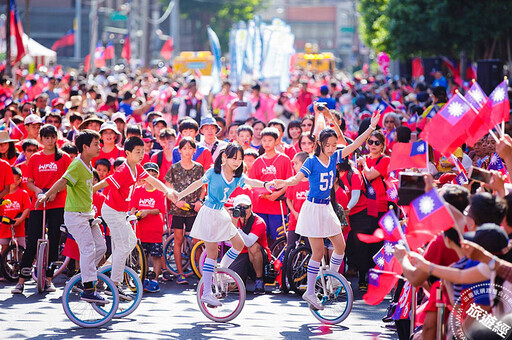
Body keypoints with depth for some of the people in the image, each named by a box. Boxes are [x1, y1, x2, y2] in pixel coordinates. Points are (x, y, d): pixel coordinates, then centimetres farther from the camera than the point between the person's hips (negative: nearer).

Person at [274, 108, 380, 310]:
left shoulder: (334, 158, 4)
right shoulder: (312, 161, -12)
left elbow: (355, 145, 2)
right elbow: (297, 178, -24)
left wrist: (372, 127, -4)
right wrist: (284, 183, -45)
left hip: (327, 208, 6)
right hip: (313, 208, -6)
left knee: (340, 246, 5)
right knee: (318, 252, -5)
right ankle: (310, 292, 4)